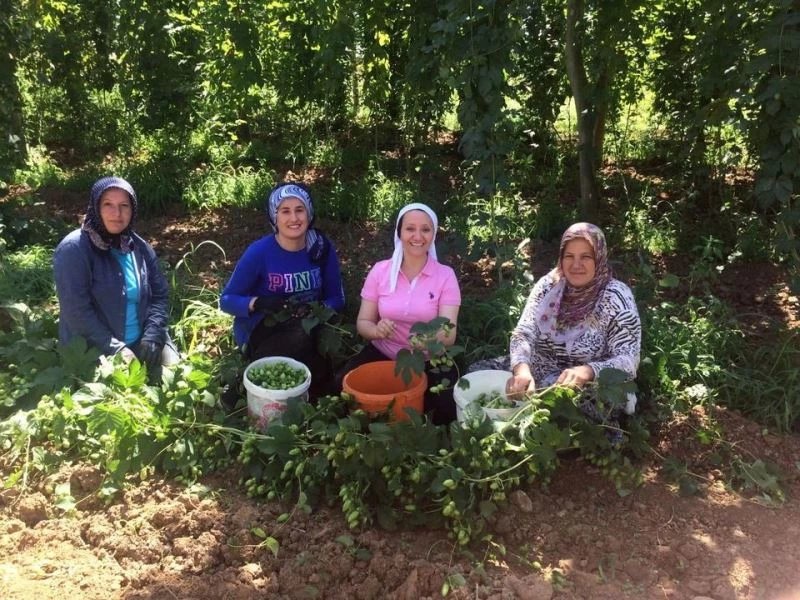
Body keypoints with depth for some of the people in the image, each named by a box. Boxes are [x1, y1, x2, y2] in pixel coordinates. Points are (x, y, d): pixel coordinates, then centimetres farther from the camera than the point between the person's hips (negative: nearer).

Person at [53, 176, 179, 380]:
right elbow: (76, 309, -17)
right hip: (92, 351, -5)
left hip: (142, 343, 5)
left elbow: (160, 294, 9)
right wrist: (115, 349, -19)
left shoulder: (140, 248, 7)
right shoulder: (74, 249, -12)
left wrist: (152, 336, -7)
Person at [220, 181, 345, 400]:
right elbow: (227, 300, -6)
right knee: (301, 339, -35)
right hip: (260, 332, -3)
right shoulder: (259, 252, -13)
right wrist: (258, 303, -26)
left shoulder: (322, 248, -4)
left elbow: (336, 298, 3)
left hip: (305, 329, 3)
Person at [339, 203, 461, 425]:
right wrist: (377, 330, -27)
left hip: (429, 360, -1)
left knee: (449, 405, -26)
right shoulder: (380, 270, -5)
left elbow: (449, 336, -15)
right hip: (383, 354, 2)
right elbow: (363, 322, -2)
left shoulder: (445, 275, -9)